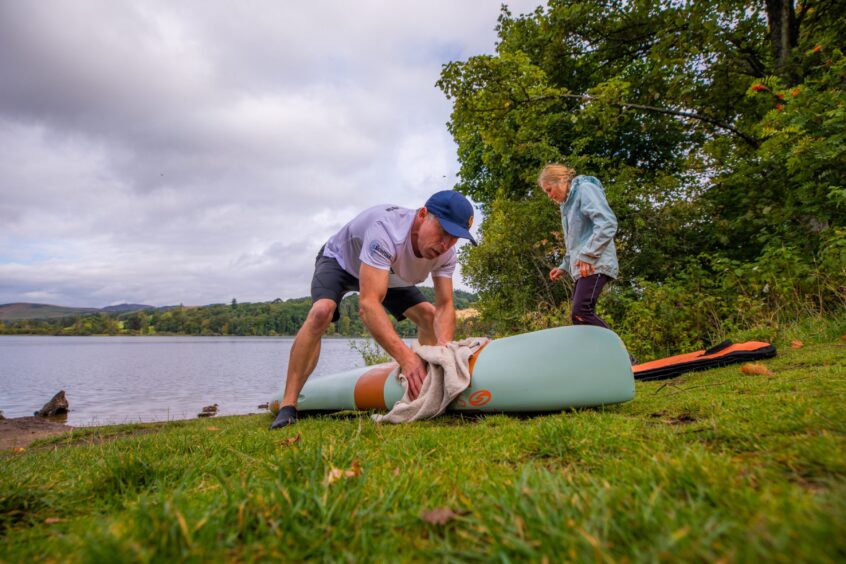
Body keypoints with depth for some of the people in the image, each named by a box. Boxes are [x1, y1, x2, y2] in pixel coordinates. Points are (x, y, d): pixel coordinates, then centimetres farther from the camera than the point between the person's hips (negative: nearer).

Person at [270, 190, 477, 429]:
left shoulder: (445, 253, -24)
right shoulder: (386, 229, -46)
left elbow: (445, 306, -25)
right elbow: (368, 304, -54)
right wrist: (406, 356, -63)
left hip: (388, 271, 6)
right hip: (339, 260, -6)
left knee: (429, 315, -6)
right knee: (321, 311, -33)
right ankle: (287, 406, -24)